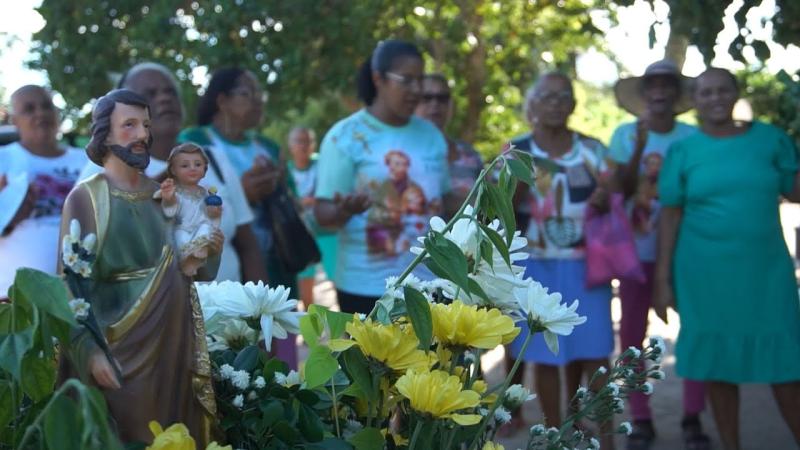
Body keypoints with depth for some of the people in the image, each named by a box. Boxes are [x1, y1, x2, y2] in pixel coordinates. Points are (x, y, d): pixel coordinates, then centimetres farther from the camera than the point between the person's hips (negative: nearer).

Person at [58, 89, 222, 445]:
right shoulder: (86, 197, -7)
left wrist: (210, 252, -5)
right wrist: (90, 351, -22)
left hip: (172, 341, 5)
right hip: (120, 344, -5)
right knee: (127, 436, 1)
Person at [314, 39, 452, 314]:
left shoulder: (431, 135, 9)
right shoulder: (345, 136, -8)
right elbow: (323, 212, -10)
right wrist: (344, 211, -32)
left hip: (428, 281, 5)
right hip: (367, 285, -5)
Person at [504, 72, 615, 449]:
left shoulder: (592, 149, 6)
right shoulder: (516, 152, 1)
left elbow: (611, 199, 11)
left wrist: (605, 200, -13)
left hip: (585, 265, 1)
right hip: (536, 266, -1)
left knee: (593, 351, -2)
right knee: (545, 352, 1)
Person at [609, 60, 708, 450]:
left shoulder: (694, 136, -2)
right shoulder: (625, 134, -1)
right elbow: (621, 188, -10)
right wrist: (640, 146, -20)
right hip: (639, 250, 0)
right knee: (632, 334, 2)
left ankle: (692, 418, 11)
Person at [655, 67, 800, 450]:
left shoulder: (769, 138, 3)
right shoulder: (683, 151, 1)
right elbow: (670, 216, 1)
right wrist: (663, 278, -2)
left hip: (766, 268, 0)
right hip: (706, 273, 0)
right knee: (718, 363, 6)